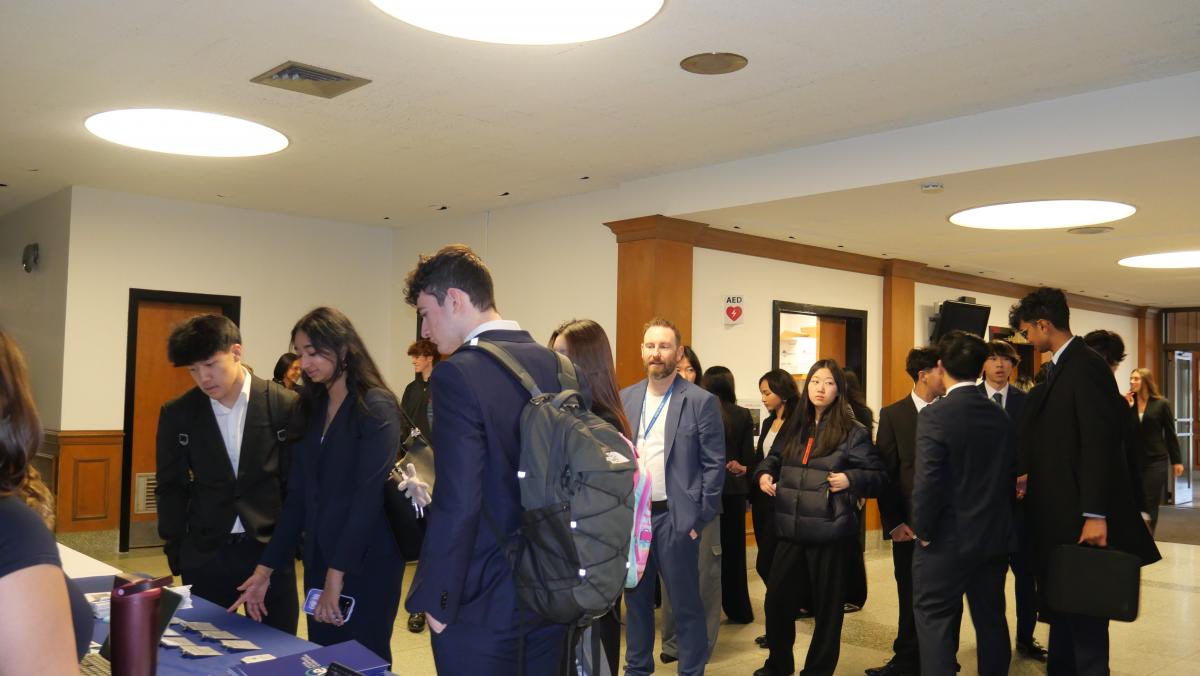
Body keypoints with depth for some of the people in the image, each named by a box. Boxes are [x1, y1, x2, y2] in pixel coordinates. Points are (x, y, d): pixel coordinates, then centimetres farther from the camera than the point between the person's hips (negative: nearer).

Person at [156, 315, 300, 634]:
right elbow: (171, 488, 8)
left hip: (272, 548, -1)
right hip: (204, 554, 1)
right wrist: (176, 551, 5)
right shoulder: (177, 414, 0)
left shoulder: (285, 405, -5)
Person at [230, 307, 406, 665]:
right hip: (318, 559, 6)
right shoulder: (311, 409, 9)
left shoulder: (376, 407, -12)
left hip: (366, 563, -6)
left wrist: (337, 575, -19)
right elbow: (298, 496, 8)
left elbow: (369, 496, -18)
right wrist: (266, 568, 3)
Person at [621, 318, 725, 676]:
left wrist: (699, 519, -9)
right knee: (636, 599, 16)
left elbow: (715, 465, -7)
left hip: (675, 517, -4)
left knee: (685, 605, 6)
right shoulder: (625, 399, 7)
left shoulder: (702, 401, -6)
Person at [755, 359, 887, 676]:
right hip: (791, 531, 5)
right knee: (777, 600, 11)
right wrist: (764, 474, 3)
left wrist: (851, 479, -22)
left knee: (826, 606, 7)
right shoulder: (794, 428, 10)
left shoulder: (852, 432, -6)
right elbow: (773, 458, 23)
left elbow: (879, 476, -5)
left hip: (830, 533, -5)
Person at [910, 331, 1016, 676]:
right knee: (991, 619, 18)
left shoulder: (935, 416, -16)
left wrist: (923, 531, -9)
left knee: (936, 624, 3)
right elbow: (1012, 474, 5)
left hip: (948, 542, -6)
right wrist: (995, 517, 16)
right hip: (995, 538, 6)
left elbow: (927, 481, -21)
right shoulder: (1002, 417, 2)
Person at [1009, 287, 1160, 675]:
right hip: (1058, 514, 9)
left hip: (1080, 516, -9)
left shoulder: (1085, 367, -15)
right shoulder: (1061, 367, 13)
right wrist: (1031, 480, 11)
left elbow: (1100, 444, -21)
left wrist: (1095, 515, -23)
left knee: (1084, 611, 1)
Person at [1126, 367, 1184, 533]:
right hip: (1132, 460, 3)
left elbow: (1170, 434, 1)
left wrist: (1176, 461, 0)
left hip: (1156, 460, -2)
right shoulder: (1127, 402, 5)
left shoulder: (1161, 404, -1)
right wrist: (1126, 407, -10)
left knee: (1150, 505, -1)